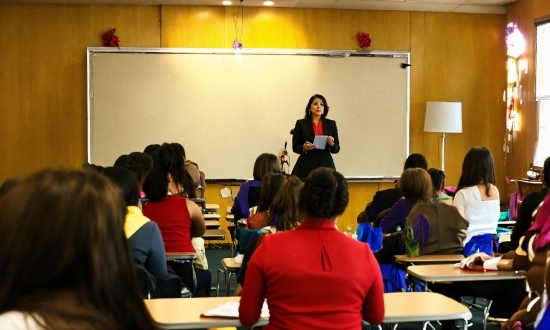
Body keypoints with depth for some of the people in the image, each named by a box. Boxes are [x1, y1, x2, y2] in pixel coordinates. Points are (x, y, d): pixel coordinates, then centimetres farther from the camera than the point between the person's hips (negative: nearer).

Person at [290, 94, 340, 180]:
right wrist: (304, 147, -15)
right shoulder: (301, 123, 4)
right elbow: (295, 147, 5)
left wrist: (331, 144, -10)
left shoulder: (331, 124, 10)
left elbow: (337, 149, 11)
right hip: (306, 166, -2)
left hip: (326, 165, 2)